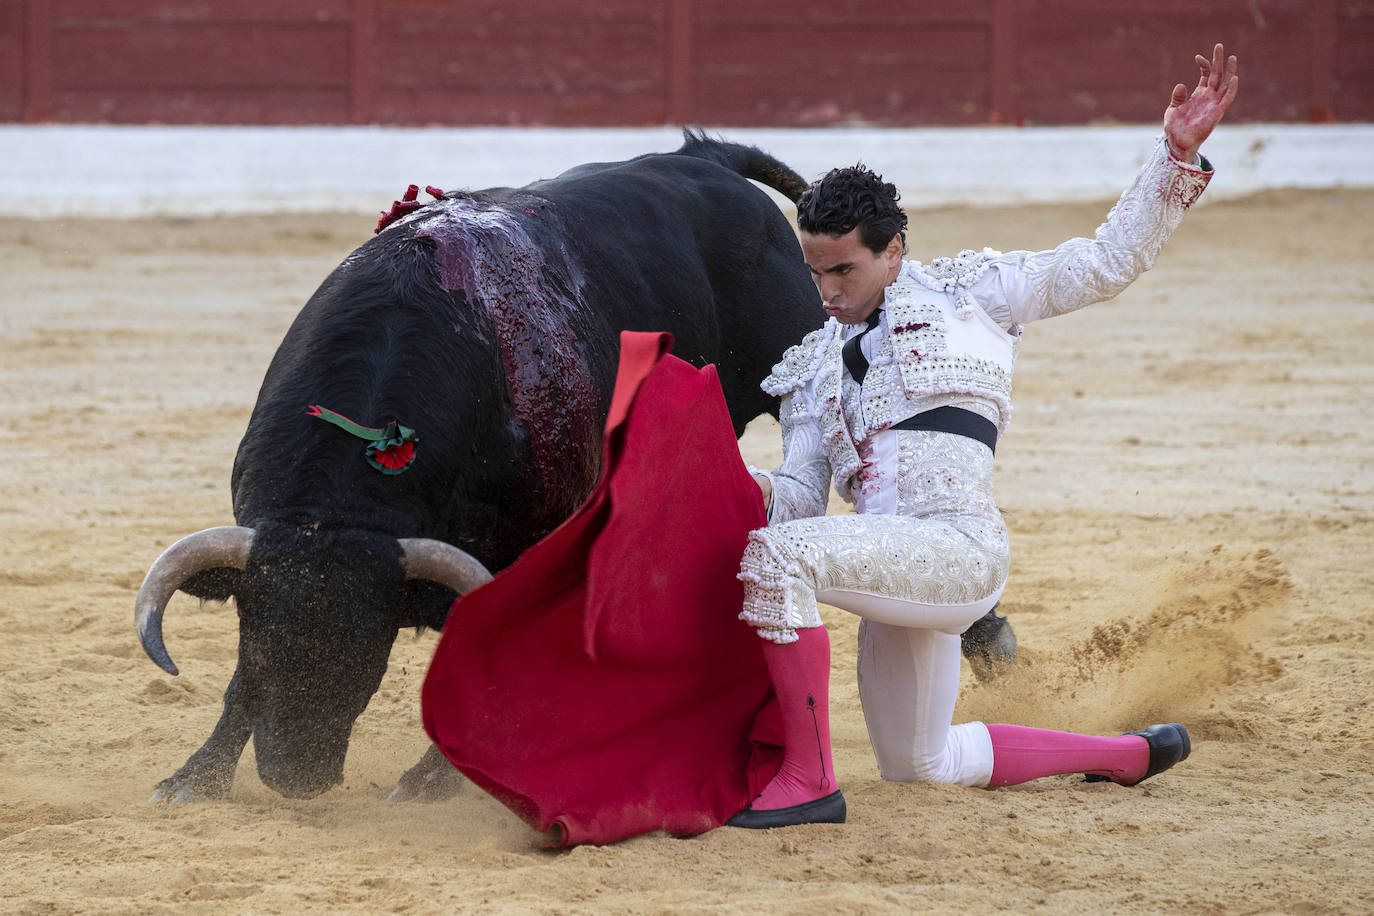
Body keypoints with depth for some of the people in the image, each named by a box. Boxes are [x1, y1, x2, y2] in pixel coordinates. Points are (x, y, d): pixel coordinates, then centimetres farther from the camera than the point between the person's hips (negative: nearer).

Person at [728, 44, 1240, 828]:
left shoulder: (970, 292, 10)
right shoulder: (816, 368, 23)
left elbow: (1108, 263, 8)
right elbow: (800, 496, 17)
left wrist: (1178, 156, 0)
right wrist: (755, 490, -6)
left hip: (958, 544, -8)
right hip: (897, 572, 8)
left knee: (775, 555, -29)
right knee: (922, 766, 18)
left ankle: (810, 779, -25)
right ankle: (1129, 755, 35)